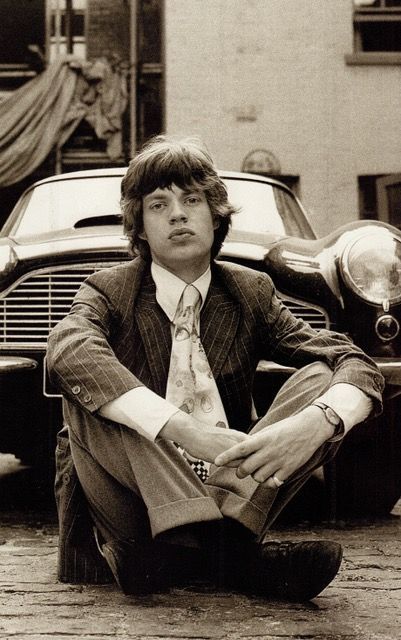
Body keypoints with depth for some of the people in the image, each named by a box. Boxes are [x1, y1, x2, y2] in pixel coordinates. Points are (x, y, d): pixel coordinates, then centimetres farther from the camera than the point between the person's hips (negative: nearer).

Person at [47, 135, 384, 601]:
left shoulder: (250, 292, 9)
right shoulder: (110, 292, 2)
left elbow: (360, 367, -3)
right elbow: (69, 353, -24)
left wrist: (313, 424, -28)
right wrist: (183, 431, -38)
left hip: (235, 486, 2)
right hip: (139, 499, -2)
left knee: (323, 377, -13)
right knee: (85, 383, -26)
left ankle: (227, 539, -34)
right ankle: (235, 555, -41)